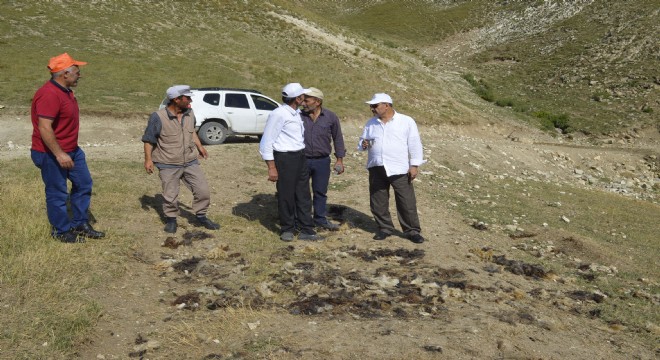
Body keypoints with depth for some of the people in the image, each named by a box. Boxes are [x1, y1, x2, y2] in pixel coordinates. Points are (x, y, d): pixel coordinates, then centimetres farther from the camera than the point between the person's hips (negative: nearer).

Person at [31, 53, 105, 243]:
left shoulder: (65, 90, 8)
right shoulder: (49, 94, -24)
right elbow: (44, 128, -28)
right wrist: (59, 154, -28)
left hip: (72, 150, 10)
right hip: (51, 154, -10)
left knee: (83, 184, 16)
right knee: (57, 192, 4)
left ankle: (80, 224, 29)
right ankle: (61, 231, 20)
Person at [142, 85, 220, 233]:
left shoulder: (189, 113, 2)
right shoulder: (158, 117, -15)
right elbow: (148, 140, -7)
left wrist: (199, 146, 16)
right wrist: (148, 159, -11)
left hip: (190, 162, 5)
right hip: (168, 165, -4)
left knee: (203, 190, 2)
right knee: (170, 196, 4)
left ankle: (201, 217, 22)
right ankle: (171, 219, 28)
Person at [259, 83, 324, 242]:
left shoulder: (296, 113, 11)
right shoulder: (279, 114, -14)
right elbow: (266, 142, -14)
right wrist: (271, 167, -16)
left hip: (300, 157, 8)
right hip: (285, 158, -8)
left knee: (303, 195, 10)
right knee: (286, 196, 4)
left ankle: (306, 230, 18)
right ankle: (287, 229, 21)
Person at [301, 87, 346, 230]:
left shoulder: (330, 117, -2)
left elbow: (337, 138, 6)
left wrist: (340, 159, 3)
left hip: (322, 161, 1)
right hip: (302, 160, -1)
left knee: (320, 192, 12)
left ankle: (320, 219, 27)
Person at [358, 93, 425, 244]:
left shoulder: (406, 121, -2)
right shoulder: (371, 123, 11)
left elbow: (414, 145, -3)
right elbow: (362, 141, 18)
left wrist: (414, 165, -8)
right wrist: (363, 144, -6)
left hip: (399, 169, -4)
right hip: (376, 169, 4)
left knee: (407, 202, -1)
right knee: (378, 202, 9)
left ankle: (412, 231, 10)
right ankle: (385, 228, 24)